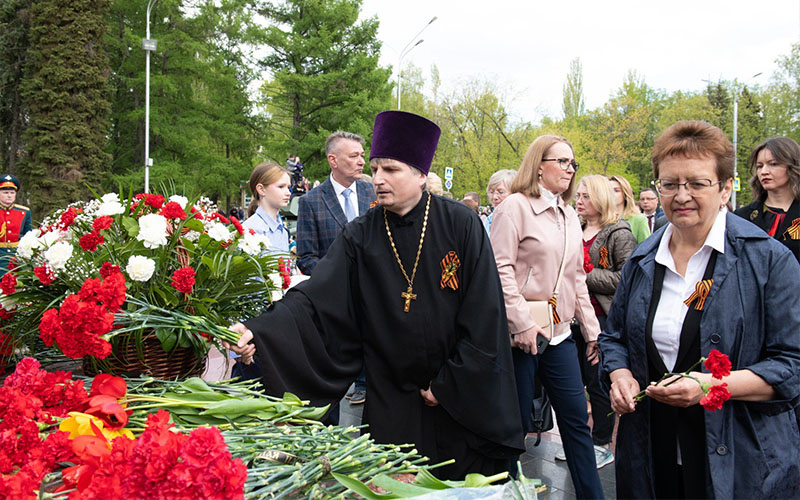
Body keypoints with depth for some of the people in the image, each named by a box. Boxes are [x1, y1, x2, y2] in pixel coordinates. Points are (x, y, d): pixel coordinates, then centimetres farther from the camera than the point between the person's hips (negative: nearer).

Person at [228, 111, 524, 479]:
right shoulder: (360, 237, -4)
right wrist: (258, 332, -31)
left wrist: (449, 385, -9)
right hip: (391, 404, 1)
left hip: (463, 398, -1)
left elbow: (484, 315, -9)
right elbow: (314, 300, -14)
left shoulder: (461, 225, -8)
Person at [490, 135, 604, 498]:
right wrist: (523, 323, -18)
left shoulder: (569, 216, 16)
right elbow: (501, 268, -13)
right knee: (517, 424, 1)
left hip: (560, 333, 7)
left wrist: (592, 330, 17)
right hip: (521, 333, -7)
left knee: (576, 418, 8)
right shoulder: (515, 207, -6)